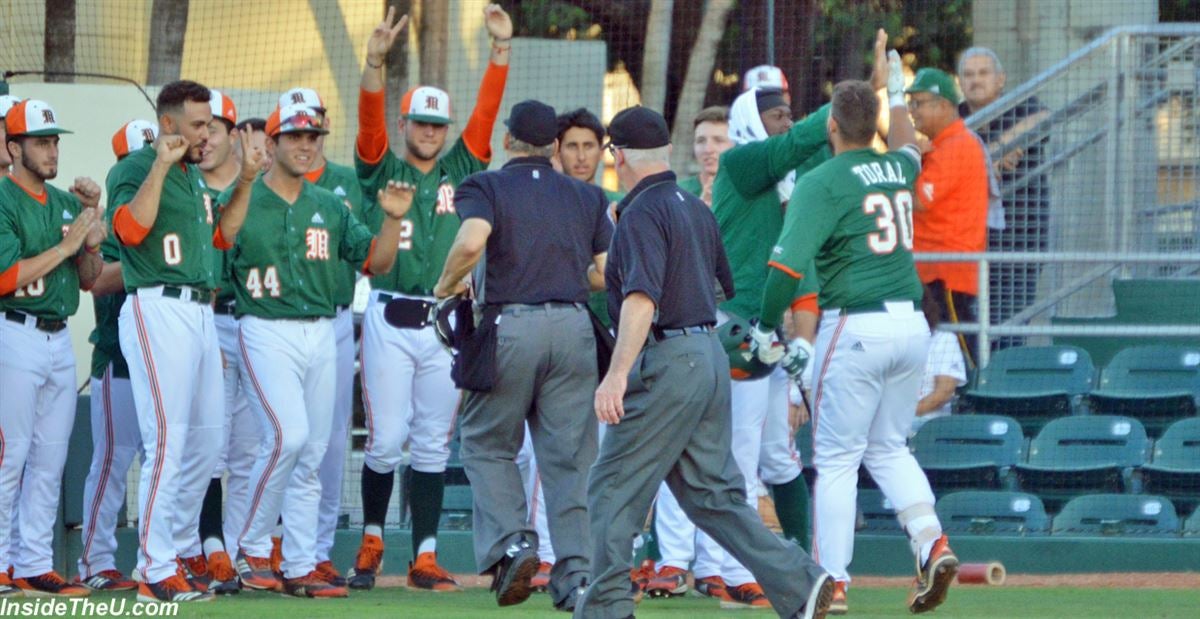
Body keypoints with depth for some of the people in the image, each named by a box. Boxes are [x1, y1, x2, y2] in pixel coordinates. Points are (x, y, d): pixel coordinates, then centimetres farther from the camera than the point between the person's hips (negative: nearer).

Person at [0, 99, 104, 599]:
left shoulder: (66, 203, 13)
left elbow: (87, 279, 14)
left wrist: (92, 241, -5)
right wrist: (65, 246, -16)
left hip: (59, 339, 7)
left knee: (50, 460, 7)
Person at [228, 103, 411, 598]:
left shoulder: (330, 207, 14)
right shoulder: (239, 202, -2)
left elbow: (378, 262, 11)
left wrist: (393, 219, -3)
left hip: (321, 332, 6)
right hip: (267, 331, -6)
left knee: (311, 453, 5)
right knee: (288, 435, -20)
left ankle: (299, 568, 9)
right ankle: (252, 548, -5)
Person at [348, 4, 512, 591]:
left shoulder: (459, 171, 12)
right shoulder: (382, 170, 6)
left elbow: (486, 113, 4)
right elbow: (369, 120, -10)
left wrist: (501, 47, -6)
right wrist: (375, 62, -27)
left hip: (445, 323, 2)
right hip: (389, 319, -2)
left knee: (432, 445, 4)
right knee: (386, 439, -4)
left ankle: (425, 558, 6)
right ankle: (371, 541, 16)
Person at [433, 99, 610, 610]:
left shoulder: (486, 187, 3)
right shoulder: (587, 197, 15)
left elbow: (472, 241, -18)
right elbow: (610, 273, 9)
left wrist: (446, 286, -2)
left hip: (509, 324, -3)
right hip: (573, 325, 3)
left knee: (487, 444, 11)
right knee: (569, 454, 5)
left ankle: (511, 542, -8)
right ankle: (576, 572, -1)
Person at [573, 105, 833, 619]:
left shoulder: (642, 214, -12)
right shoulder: (696, 210, 15)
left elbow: (642, 297, -25)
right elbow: (726, 288, 25)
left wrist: (617, 373, -32)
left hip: (666, 363, -9)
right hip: (711, 358, 9)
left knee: (614, 489, 0)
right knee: (712, 493, 9)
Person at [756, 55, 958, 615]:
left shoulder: (822, 182, -10)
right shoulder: (896, 170, 11)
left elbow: (788, 264, -20)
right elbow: (908, 149, 39)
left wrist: (766, 328, -7)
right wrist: (896, 95, 55)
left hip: (855, 326, -6)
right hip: (912, 322, 6)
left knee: (835, 458, 1)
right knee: (888, 447, 19)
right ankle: (931, 543, -2)